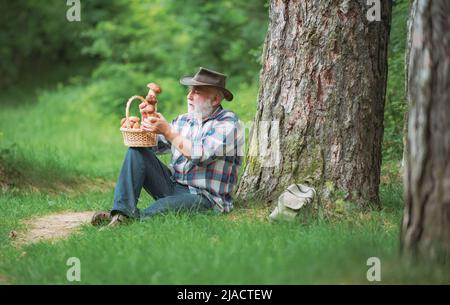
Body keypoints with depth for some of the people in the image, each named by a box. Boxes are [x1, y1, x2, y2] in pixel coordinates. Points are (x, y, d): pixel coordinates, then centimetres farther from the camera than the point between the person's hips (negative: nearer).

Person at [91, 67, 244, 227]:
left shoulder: (228, 122, -8)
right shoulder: (183, 120, 14)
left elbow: (201, 155, -21)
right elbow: (153, 144, 12)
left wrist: (167, 131, -20)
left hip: (204, 197, -7)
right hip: (172, 186, 7)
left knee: (165, 206, -39)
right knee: (137, 151, -8)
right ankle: (122, 212, -21)